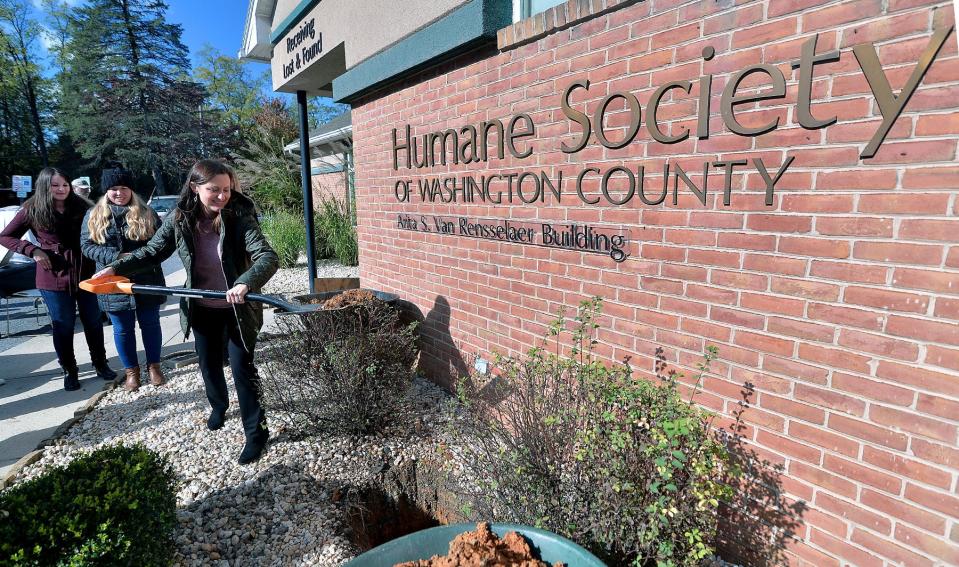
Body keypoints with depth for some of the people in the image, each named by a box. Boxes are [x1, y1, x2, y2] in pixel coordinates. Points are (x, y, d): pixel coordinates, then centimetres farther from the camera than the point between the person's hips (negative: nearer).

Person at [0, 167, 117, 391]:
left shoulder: (81, 207, -1)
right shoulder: (32, 211, -2)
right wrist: (33, 250, -9)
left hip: (85, 274, 1)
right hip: (54, 278, -1)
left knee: (93, 322, 9)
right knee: (63, 326, 7)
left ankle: (100, 363, 24)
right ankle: (69, 371, 22)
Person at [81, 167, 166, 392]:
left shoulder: (146, 213, 2)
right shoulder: (94, 216, 4)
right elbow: (86, 245, -1)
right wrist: (116, 257, -17)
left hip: (147, 280, -1)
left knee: (150, 324, 9)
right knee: (123, 329, 9)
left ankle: (154, 366, 24)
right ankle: (131, 370, 23)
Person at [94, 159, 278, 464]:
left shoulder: (240, 218, -23)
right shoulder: (179, 219, -10)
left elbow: (268, 257, -34)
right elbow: (151, 252, 5)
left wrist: (246, 283, -50)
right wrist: (115, 268, -5)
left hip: (238, 308, -4)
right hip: (203, 309, 4)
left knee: (242, 368, 0)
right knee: (208, 364, 21)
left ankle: (256, 431, 16)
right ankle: (218, 405, 50)